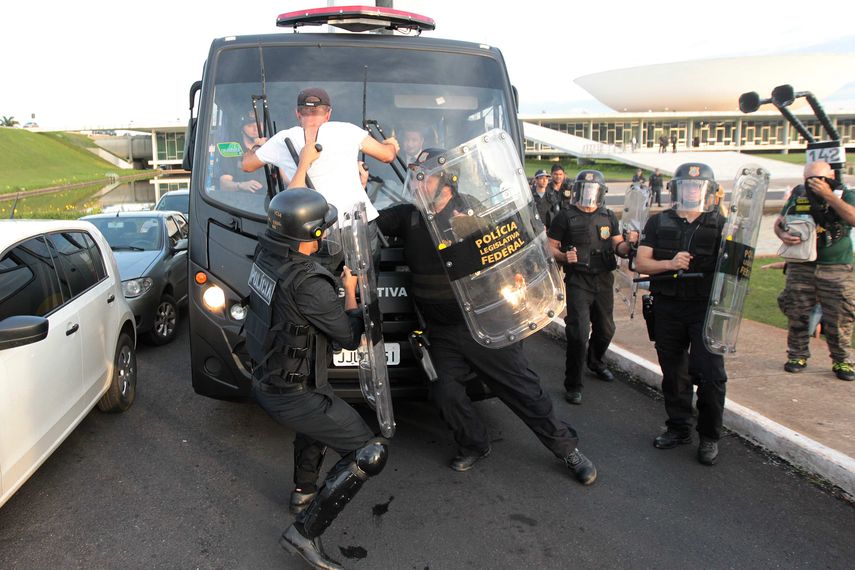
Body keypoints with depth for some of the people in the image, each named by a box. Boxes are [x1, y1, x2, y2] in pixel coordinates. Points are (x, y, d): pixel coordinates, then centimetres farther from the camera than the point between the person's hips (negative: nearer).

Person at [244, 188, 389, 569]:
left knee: (320, 419, 37)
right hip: (292, 396, -9)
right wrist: (350, 292, -1)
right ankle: (305, 533, 1)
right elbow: (350, 338, -19)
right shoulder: (308, 284, -31)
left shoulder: (266, 253, -6)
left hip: (264, 380, 9)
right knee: (371, 454, -3)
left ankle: (304, 492, 51)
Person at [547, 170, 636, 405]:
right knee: (579, 332, -11)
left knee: (605, 329, 17)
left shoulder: (609, 217, 8)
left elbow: (619, 248, 5)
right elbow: (551, 248, -4)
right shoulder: (566, 216, -5)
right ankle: (573, 385, 2)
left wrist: (630, 244, -16)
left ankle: (595, 361, 47)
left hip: (604, 279, 5)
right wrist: (564, 256, -23)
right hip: (578, 280, -5)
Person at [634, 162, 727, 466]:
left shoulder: (720, 225, 2)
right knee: (674, 372, 12)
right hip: (668, 307, 2)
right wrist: (669, 264, -14)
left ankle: (709, 437, 13)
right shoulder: (658, 223, 7)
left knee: (710, 374, -5)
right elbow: (641, 262, 2)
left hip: (706, 307, -2)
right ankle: (679, 428, 29)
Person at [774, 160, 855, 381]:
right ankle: (797, 355, 20)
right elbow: (779, 222, 11)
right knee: (797, 314, 6)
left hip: (836, 269, -2)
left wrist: (828, 195, -23)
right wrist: (783, 235, -12)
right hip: (801, 267, 2)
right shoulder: (797, 198, 7)